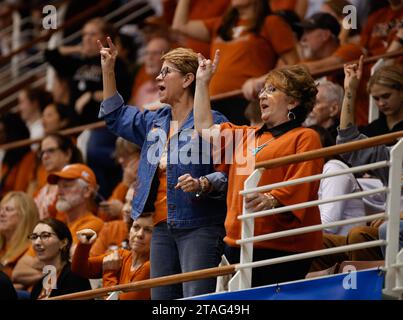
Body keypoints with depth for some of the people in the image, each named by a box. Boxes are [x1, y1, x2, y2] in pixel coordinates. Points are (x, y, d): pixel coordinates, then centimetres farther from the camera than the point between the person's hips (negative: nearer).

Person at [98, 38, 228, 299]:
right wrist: (108, 70, 27)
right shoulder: (154, 122, 17)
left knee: (198, 300, -16)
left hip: (200, 226, -8)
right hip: (163, 227, 8)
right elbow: (116, 116, 33)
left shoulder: (212, 122, -8)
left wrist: (204, 184, -31)